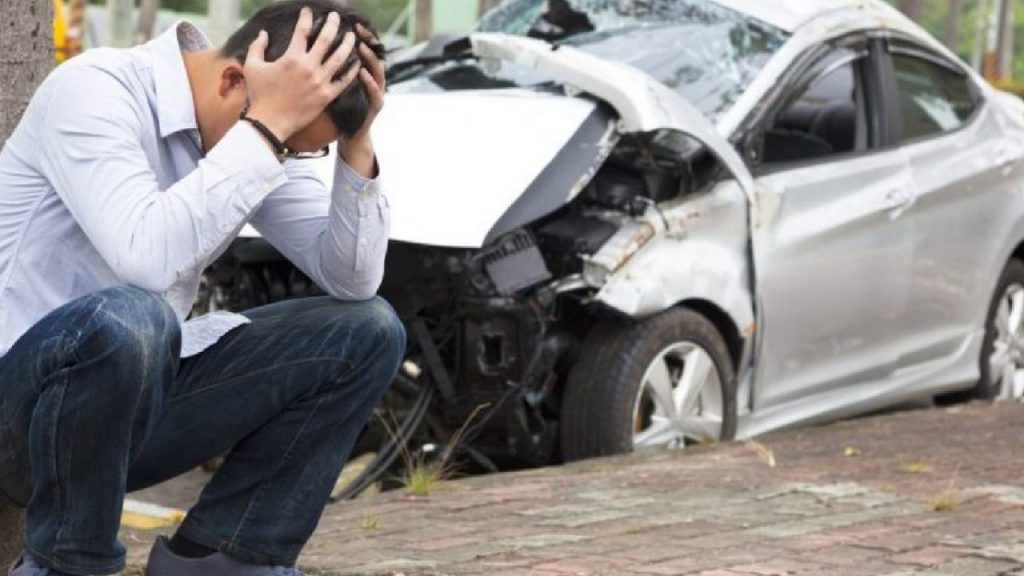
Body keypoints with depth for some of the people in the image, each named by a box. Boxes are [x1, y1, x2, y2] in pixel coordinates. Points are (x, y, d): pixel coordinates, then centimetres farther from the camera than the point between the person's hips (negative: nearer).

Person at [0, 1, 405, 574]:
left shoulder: (258, 131, 1)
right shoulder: (94, 90, -20)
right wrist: (266, 124, -32)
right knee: (129, 317, -40)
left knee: (369, 331, -1)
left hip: (138, 389, 7)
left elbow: (353, 281, -1)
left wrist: (357, 144, -13)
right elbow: (148, 259, -37)